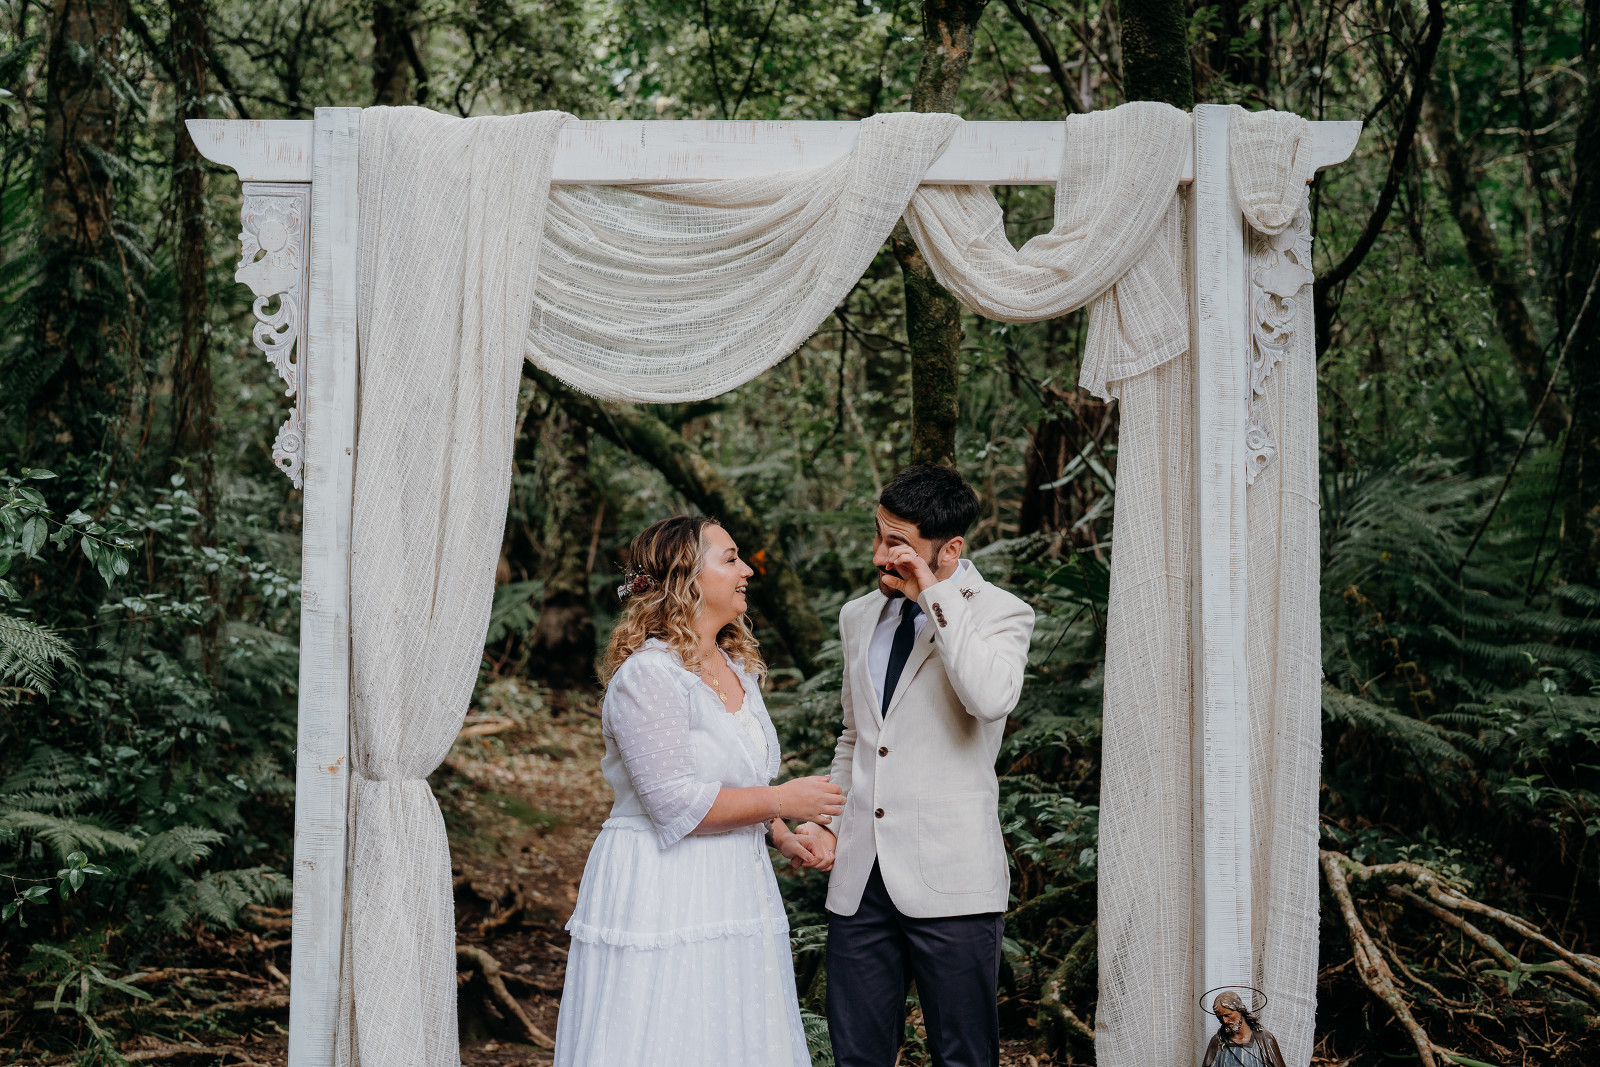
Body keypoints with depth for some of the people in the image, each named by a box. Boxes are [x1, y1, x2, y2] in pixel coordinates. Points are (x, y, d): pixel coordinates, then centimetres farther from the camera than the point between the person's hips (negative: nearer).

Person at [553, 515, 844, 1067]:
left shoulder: (739, 669, 12)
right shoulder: (648, 676, -17)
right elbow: (676, 803, -22)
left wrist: (780, 835, 13)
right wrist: (782, 802, -14)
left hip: (734, 887, 9)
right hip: (661, 892, -8)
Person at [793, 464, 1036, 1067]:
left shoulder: (1001, 614, -4)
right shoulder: (859, 617, 14)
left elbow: (992, 699, -27)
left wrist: (934, 597, -20)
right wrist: (826, 823, 12)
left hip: (950, 881, -5)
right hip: (860, 877, 5)